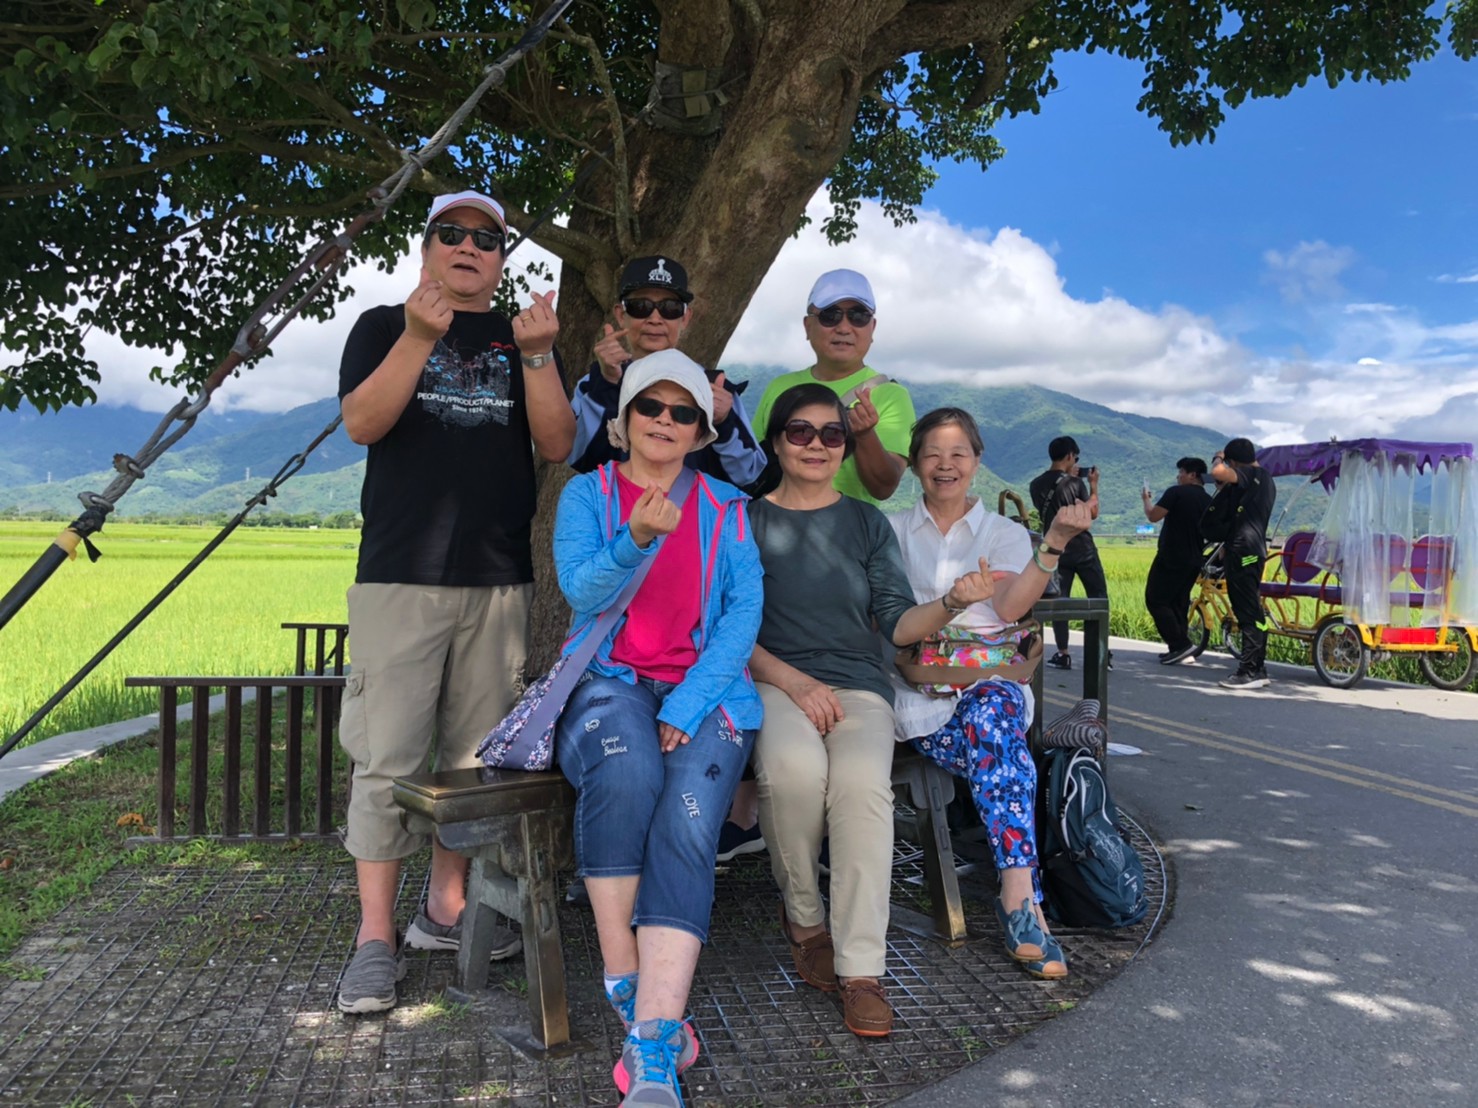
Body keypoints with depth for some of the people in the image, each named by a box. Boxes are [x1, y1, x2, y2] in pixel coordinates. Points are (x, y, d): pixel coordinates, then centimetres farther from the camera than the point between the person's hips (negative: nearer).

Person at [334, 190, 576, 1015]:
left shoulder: (524, 336, 15)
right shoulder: (385, 326, 9)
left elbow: (558, 444, 2)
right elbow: (361, 423, -8)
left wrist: (537, 355, -12)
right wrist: (420, 336, -20)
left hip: (499, 578, 3)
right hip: (401, 576, -2)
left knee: (475, 753, 7)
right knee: (389, 758, -5)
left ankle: (447, 908, 20)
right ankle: (377, 936, 3)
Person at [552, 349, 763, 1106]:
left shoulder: (725, 509, 12)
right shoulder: (587, 494, 10)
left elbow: (743, 614, 1)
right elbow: (583, 592, -6)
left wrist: (687, 707, -13)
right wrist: (638, 540, -27)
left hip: (706, 690, 1)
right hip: (609, 681, -1)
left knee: (686, 822, -27)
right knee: (625, 771, -35)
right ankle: (629, 993, -21)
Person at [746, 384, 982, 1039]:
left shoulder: (867, 523, 16)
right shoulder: (746, 521, 10)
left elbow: (898, 624, 8)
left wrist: (952, 602, -12)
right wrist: (793, 681, -12)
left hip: (858, 684, 1)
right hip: (773, 682, -1)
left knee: (863, 780, -32)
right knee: (795, 768, -35)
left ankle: (861, 968, -23)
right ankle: (803, 916, -7)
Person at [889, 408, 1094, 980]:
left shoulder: (1005, 534, 16)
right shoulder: (891, 532, 17)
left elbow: (1011, 606, -6)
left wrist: (1055, 542, -20)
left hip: (992, 682, 1)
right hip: (919, 691, 0)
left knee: (992, 710, -36)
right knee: (995, 734, -33)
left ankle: (1016, 900, -39)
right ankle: (1023, 899, -36)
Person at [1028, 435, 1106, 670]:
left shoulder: (1036, 485, 2)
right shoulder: (1075, 483, -11)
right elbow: (1093, 512, -5)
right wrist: (1093, 485, 6)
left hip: (1055, 551, 3)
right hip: (1082, 549, -3)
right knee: (1098, 598, 7)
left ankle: (1062, 654, 2)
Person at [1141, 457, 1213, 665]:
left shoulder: (1176, 492, -11)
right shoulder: (1208, 501, 11)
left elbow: (1153, 516, -14)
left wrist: (1146, 499, 3)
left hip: (1171, 558, -7)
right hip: (1194, 561, 8)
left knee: (1156, 600, -2)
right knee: (1179, 602, 15)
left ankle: (1181, 644, -12)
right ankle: (1180, 648, 13)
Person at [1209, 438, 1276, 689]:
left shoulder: (1249, 475, -9)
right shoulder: (1266, 479, 21)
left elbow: (1218, 472, -28)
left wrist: (1218, 457, -5)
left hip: (1243, 548, -10)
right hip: (1256, 548, 10)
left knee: (1248, 611, -10)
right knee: (1251, 611, 14)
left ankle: (1250, 672, -10)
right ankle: (1258, 670, 18)